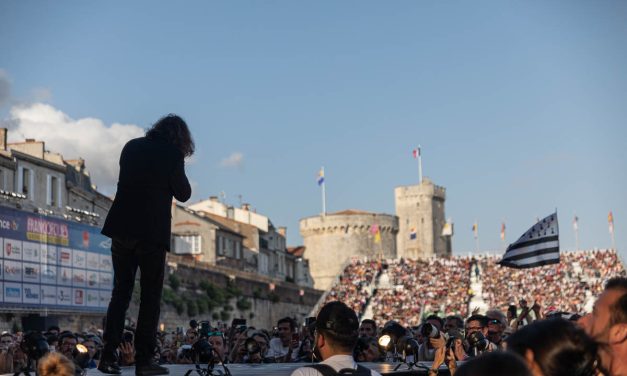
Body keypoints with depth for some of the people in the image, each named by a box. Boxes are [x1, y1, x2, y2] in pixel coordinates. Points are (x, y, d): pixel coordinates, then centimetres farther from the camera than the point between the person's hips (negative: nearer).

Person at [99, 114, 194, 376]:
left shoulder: (132, 146, 11)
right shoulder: (172, 153, -5)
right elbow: (183, 194, 2)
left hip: (122, 228, 5)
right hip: (152, 231, -5)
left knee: (121, 292, 10)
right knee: (150, 295, 3)